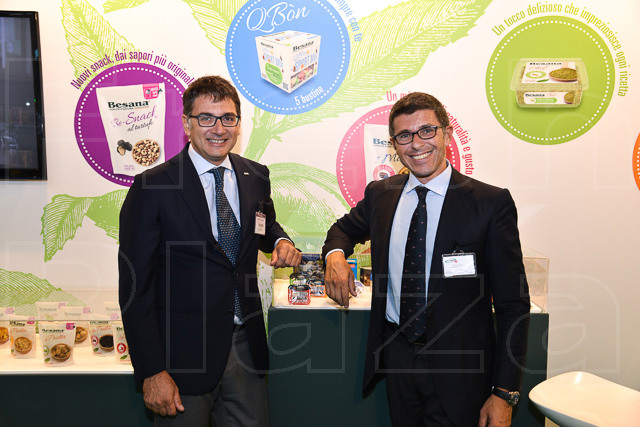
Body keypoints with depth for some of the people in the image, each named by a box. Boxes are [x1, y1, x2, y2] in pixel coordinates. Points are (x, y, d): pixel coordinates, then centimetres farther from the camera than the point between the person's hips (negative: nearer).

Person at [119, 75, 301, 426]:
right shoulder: (152, 187, -11)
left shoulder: (256, 177, 4)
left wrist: (280, 242, -2)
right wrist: (151, 372, -14)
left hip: (245, 344, 5)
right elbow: (135, 287, -11)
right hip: (182, 354, -4)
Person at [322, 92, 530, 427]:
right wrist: (335, 254, -2)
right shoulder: (379, 194, 3)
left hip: (458, 369, -3)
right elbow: (346, 227, 23)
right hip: (396, 357, 4)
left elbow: (512, 304, -9)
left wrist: (504, 393, -12)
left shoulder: (491, 203, -10)